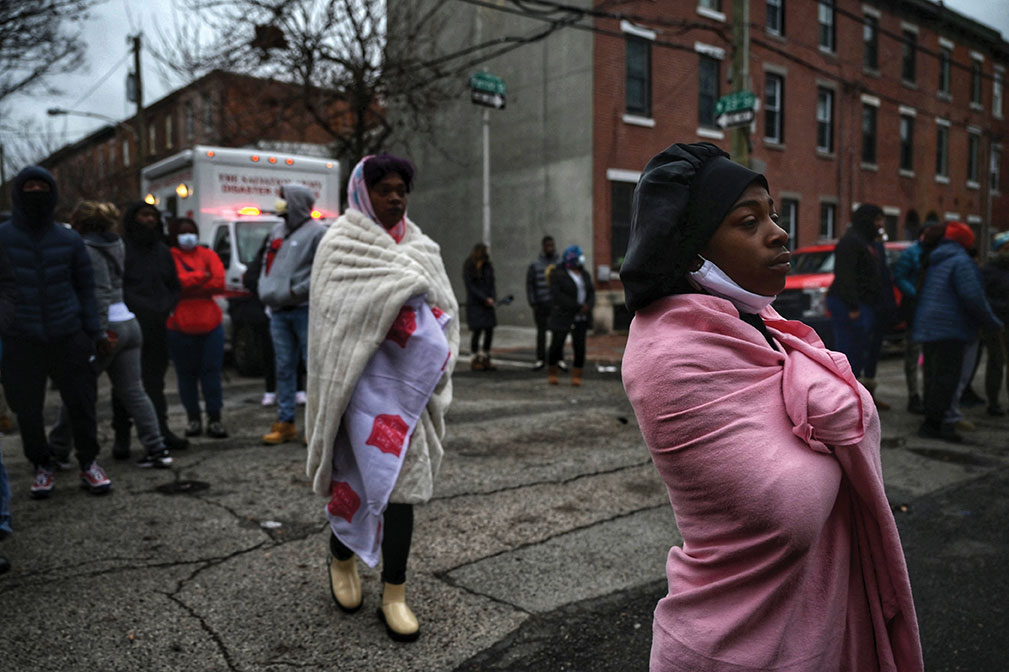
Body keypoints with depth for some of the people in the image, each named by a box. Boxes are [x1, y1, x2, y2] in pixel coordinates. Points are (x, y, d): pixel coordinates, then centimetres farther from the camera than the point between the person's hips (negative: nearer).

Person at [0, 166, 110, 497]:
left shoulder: (69, 240, 5)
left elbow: (85, 288, 10)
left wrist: (94, 331, 3)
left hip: (68, 339, 1)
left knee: (82, 404, 5)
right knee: (28, 410, 8)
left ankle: (88, 463, 23)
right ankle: (41, 467, 28)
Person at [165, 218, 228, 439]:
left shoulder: (208, 255, 9)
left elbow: (220, 283, -5)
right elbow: (176, 282, -16)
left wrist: (189, 283, -9)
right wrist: (203, 275, -6)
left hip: (210, 324, 2)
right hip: (180, 327, -2)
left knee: (212, 372, 1)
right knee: (186, 375, 5)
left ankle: (214, 419, 7)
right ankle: (193, 418, 16)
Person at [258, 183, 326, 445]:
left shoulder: (316, 232, -6)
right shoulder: (277, 231, 18)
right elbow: (267, 264, 26)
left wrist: (297, 291, -15)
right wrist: (266, 291, 11)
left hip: (305, 310, -7)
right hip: (278, 312, 7)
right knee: (284, 367, 9)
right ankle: (285, 423, 15)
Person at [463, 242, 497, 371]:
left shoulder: (488, 266, 8)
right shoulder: (468, 268, -7)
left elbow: (491, 283, 9)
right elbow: (471, 287, -11)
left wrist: (493, 298, -8)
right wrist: (485, 299, -14)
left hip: (487, 303, 5)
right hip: (474, 304, -5)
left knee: (489, 331, 3)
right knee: (476, 330, -3)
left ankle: (486, 358, 14)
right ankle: (475, 359, 8)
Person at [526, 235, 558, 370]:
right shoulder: (535, 265, 4)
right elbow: (529, 285, 5)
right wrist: (532, 303, -2)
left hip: (557, 304, 0)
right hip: (541, 305, 0)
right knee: (541, 332, 6)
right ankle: (540, 360, 13)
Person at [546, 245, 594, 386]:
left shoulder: (584, 274, 10)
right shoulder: (557, 274, -8)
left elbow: (591, 293, 9)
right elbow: (557, 295, -17)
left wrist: (588, 306, -12)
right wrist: (577, 307, -19)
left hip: (581, 318, 5)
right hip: (563, 317, -4)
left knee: (580, 347, 0)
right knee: (556, 344, 1)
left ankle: (576, 377, 8)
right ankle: (552, 373, 19)